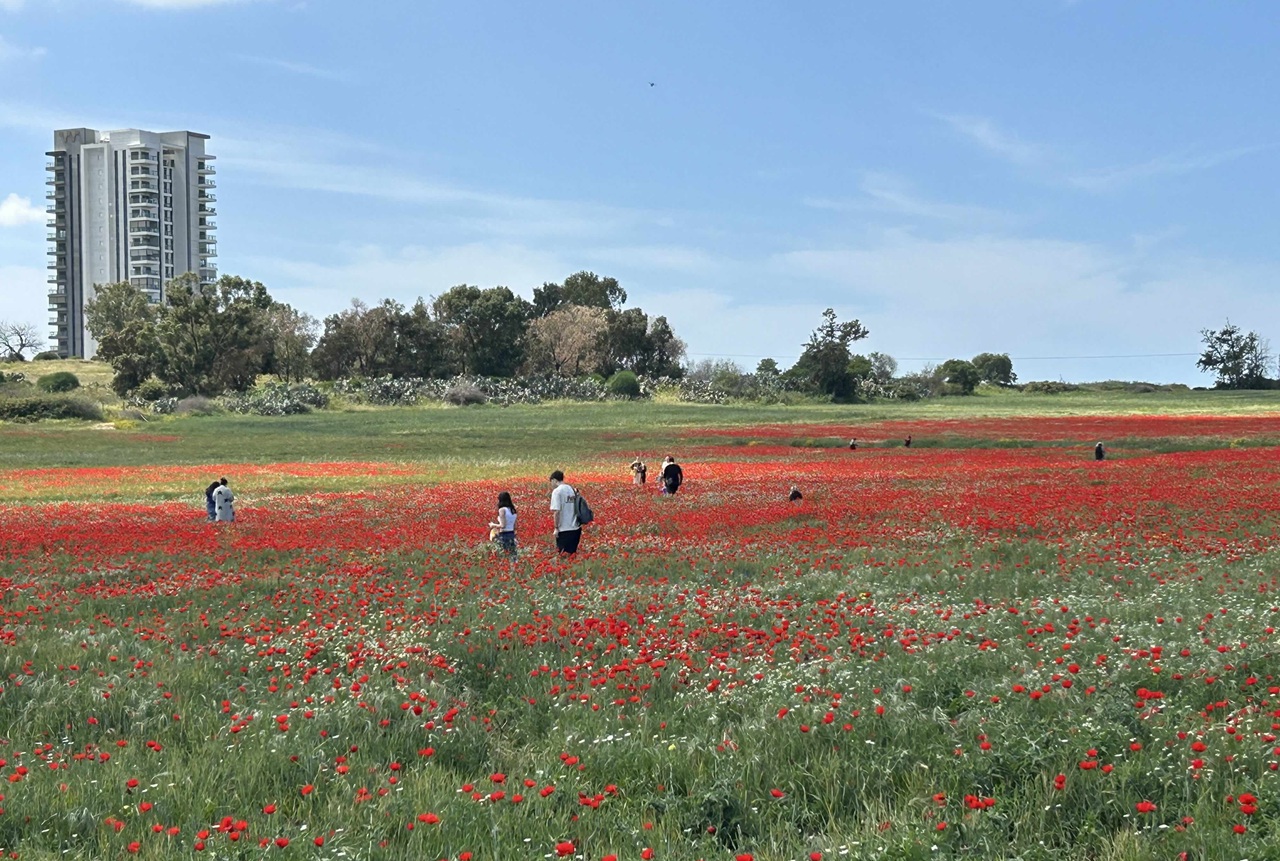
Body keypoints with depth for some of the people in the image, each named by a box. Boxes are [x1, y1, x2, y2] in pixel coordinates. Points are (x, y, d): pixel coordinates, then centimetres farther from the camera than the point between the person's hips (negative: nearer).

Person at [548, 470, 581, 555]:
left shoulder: (557, 491, -10)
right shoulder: (573, 489, 11)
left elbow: (557, 511, -16)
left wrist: (556, 528, -9)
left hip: (564, 529, -7)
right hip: (576, 528, 7)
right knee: (573, 553, 15)